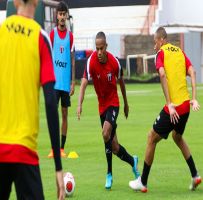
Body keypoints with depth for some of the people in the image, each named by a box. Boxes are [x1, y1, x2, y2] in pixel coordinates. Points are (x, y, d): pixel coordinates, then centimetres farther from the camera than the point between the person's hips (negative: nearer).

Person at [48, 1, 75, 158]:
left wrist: (73, 82, 4)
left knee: (65, 113, 5)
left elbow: (73, 59, 7)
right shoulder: (52, 34, 0)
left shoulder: (70, 35, 5)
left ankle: (62, 148, 10)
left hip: (66, 82, 2)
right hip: (55, 81, -2)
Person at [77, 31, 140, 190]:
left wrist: (126, 104, 15)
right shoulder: (91, 61, -17)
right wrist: (80, 104, -41)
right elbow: (84, 82, -27)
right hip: (102, 104, 2)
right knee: (114, 147, 4)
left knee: (106, 134, -25)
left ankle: (109, 174, -15)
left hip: (113, 103, -2)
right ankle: (133, 161, 33)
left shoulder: (114, 62, -14)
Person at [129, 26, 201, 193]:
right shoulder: (180, 52, 15)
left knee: (152, 139, 6)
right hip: (186, 105, 7)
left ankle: (143, 182, 9)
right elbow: (192, 72, 5)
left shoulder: (161, 53, -2)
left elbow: (162, 75, -18)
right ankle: (195, 175, 24)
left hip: (173, 107, -7)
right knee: (178, 136, 29)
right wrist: (194, 99, -1)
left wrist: (169, 104, -21)